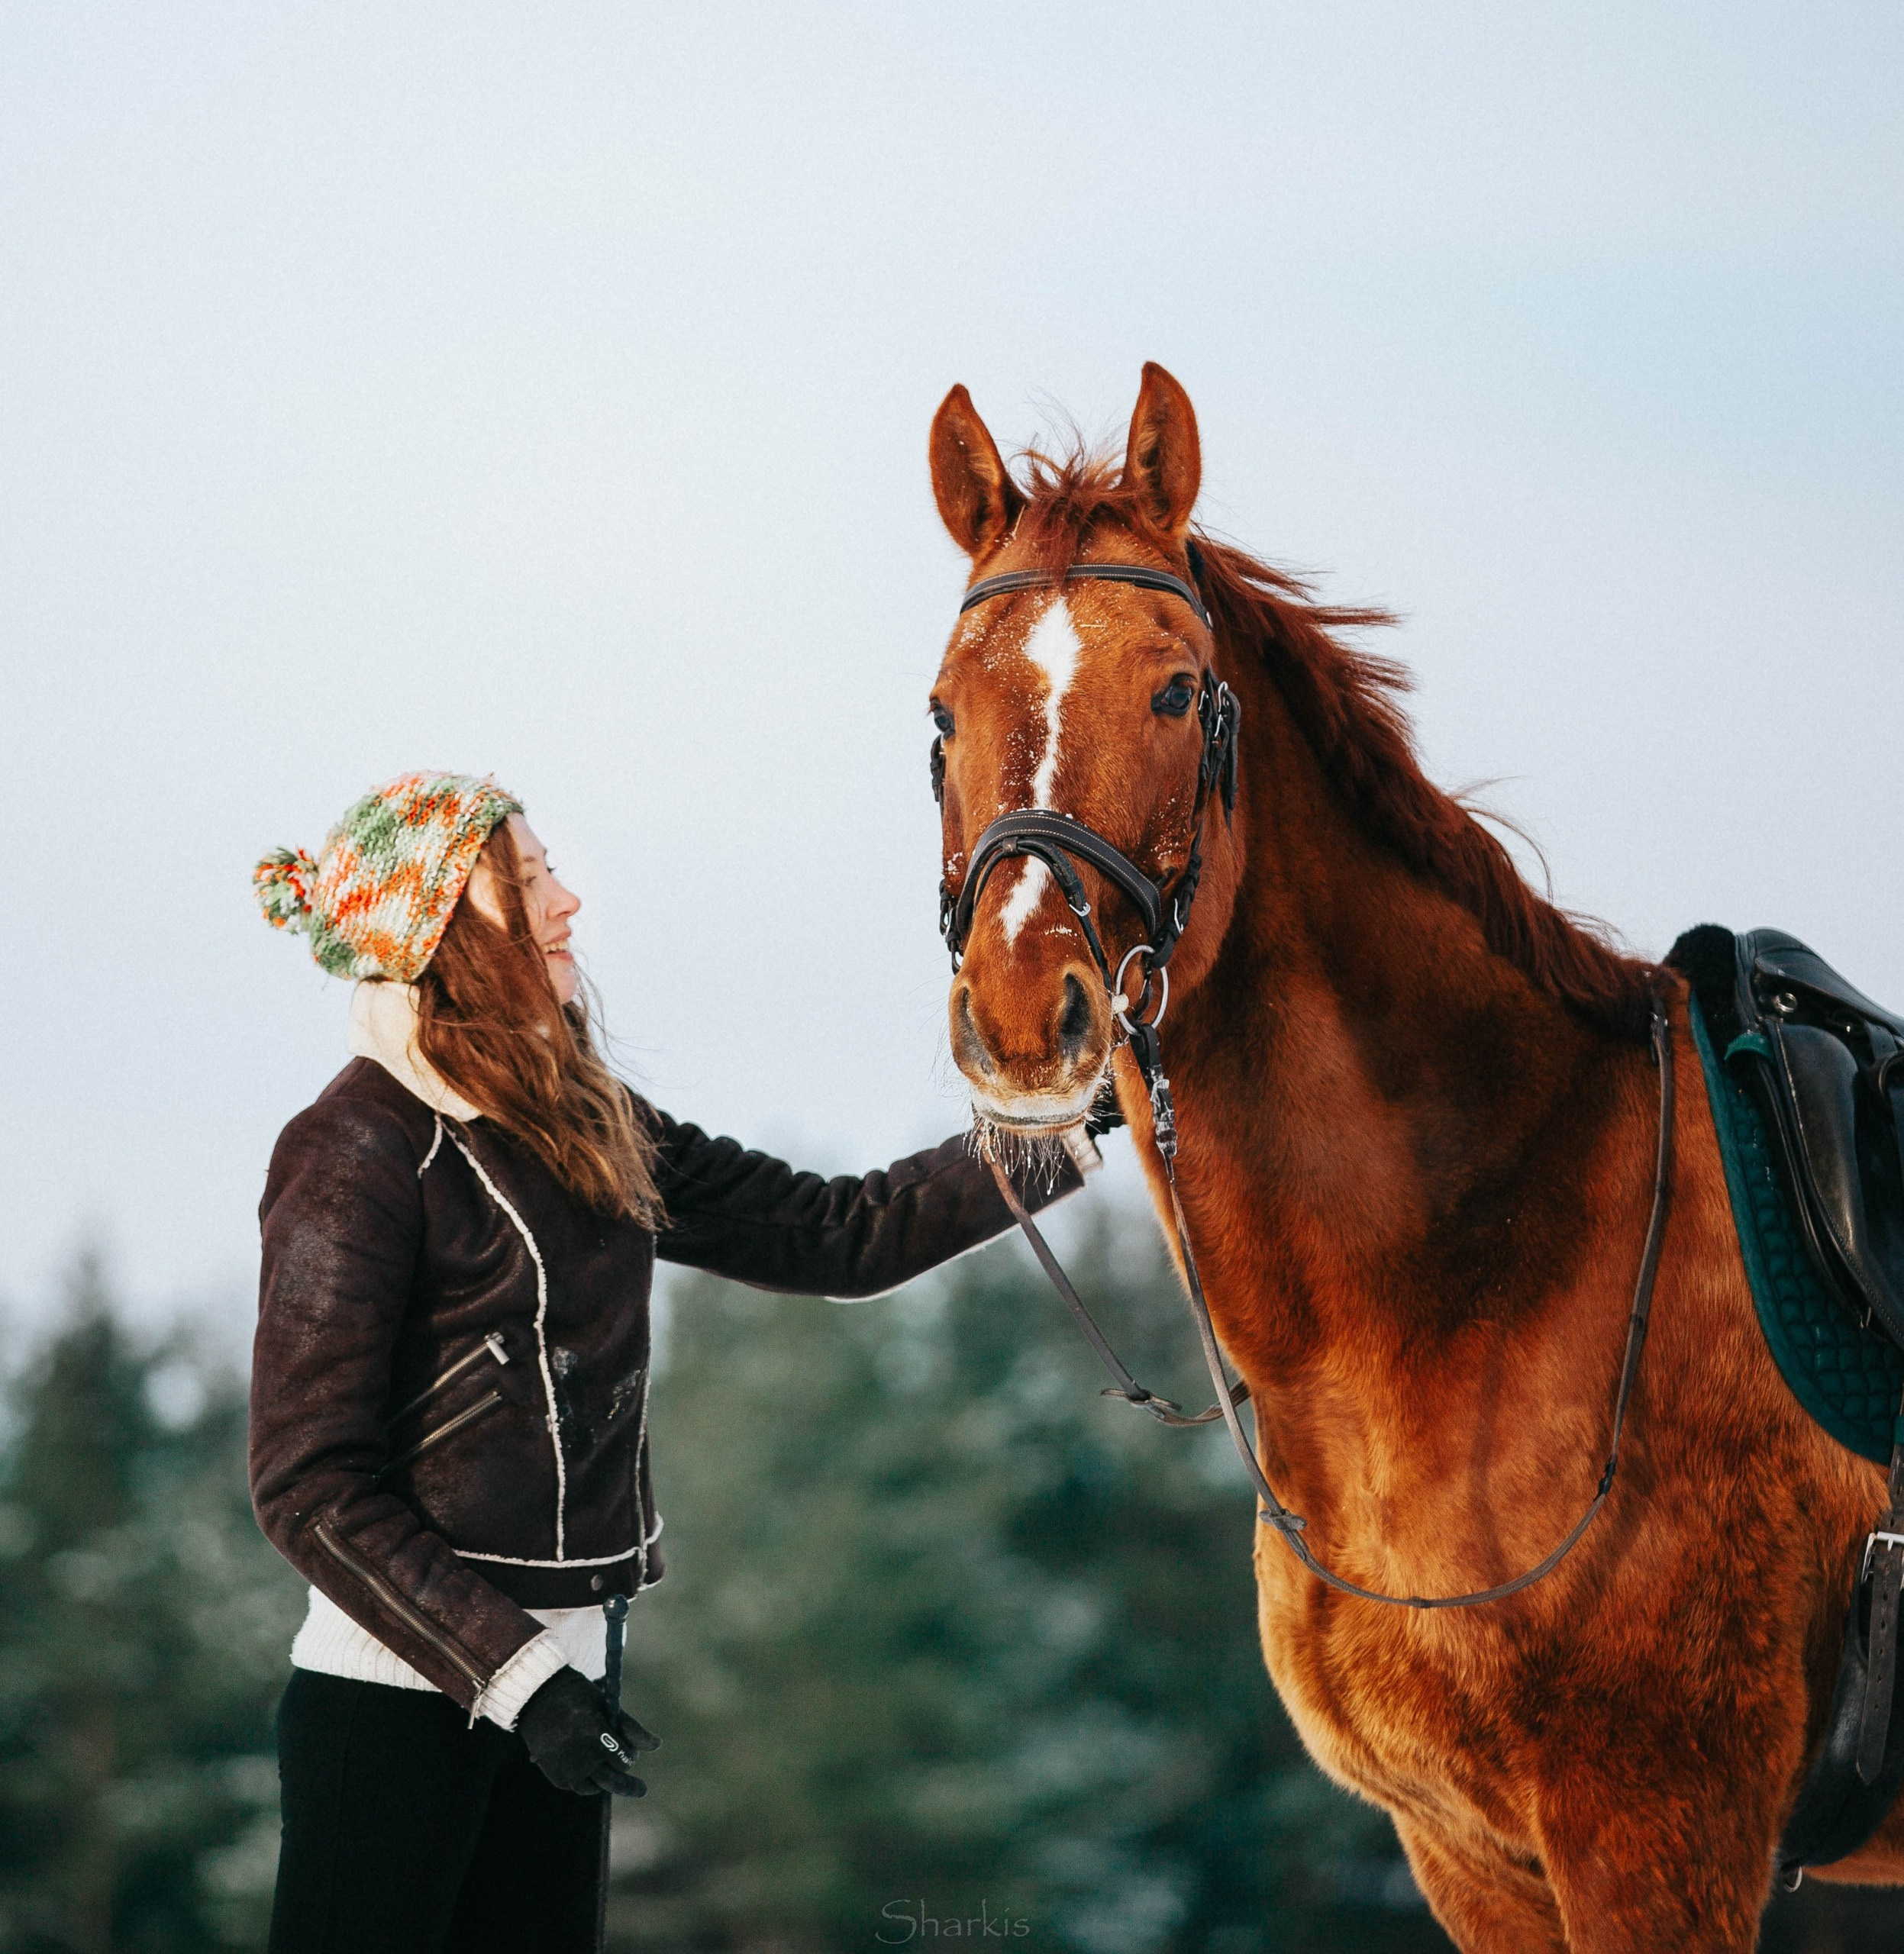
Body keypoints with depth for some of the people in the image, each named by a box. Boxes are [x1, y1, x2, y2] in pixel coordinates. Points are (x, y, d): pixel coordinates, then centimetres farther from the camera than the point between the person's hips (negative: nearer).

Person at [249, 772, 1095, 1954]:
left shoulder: (585, 1125, 11)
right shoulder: (359, 1156, -13)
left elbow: (834, 1236, 15)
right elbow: (310, 1487, -16)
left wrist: (1078, 1133, 10)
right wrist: (514, 1674, -21)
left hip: (553, 1667, 8)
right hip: (401, 1688, -8)